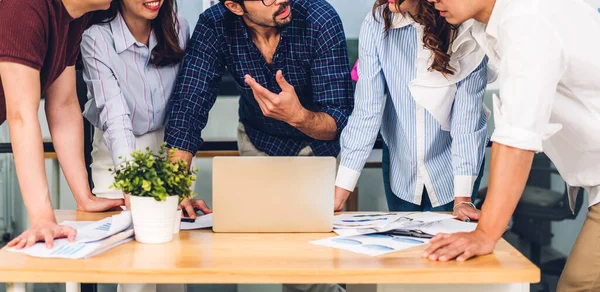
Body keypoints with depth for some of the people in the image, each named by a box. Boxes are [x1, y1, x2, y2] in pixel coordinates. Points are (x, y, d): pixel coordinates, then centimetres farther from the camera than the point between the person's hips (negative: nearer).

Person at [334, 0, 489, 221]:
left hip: (452, 169, -1)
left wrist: (462, 198, -25)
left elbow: (468, 114, -19)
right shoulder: (377, 23, -16)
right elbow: (367, 110, -17)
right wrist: (340, 193, -21)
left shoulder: (466, 30, -20)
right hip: (400, 167, 2)